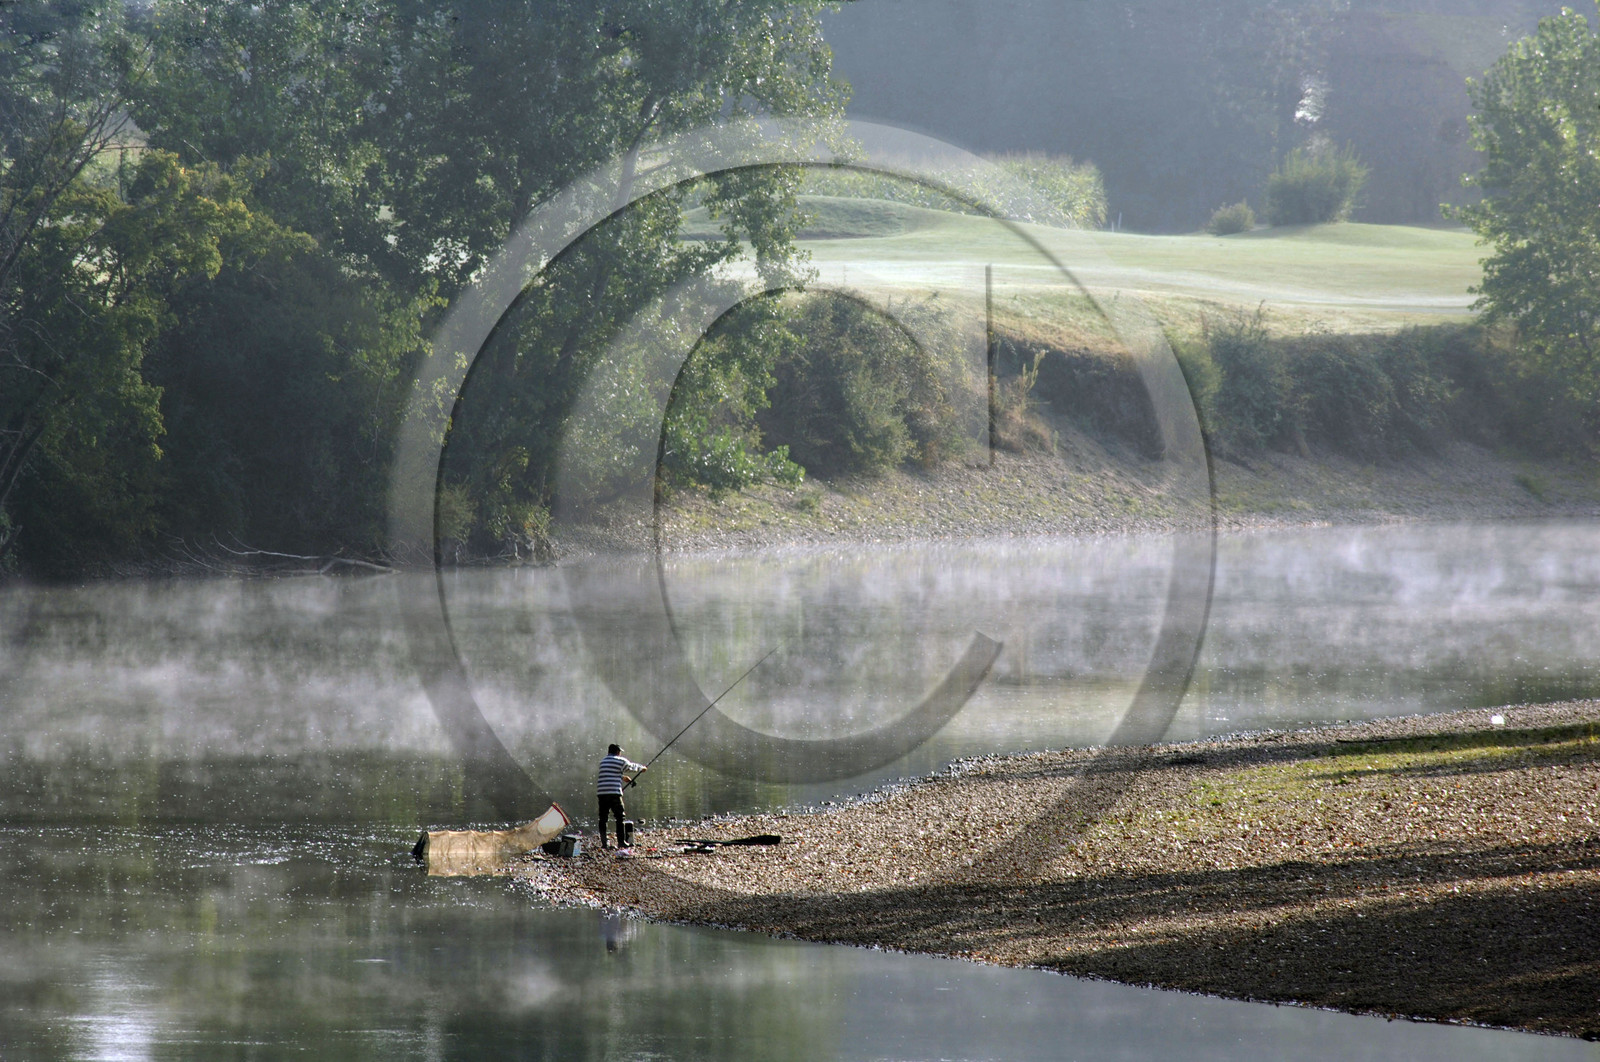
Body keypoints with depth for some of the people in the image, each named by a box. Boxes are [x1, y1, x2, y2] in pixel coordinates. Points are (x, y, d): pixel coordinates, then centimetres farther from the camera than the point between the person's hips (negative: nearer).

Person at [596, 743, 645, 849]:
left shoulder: (603, 762, 18)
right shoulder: (620, 761, 1)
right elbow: (632, 767, 16)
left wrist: (622, 778, 47)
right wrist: (642, 768, 36)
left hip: (601, 792, 5)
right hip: (614, 792, -5)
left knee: (603, 818, 5)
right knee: (620, 817, 1)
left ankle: (603, 843, 2)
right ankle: (621, 842, -2)